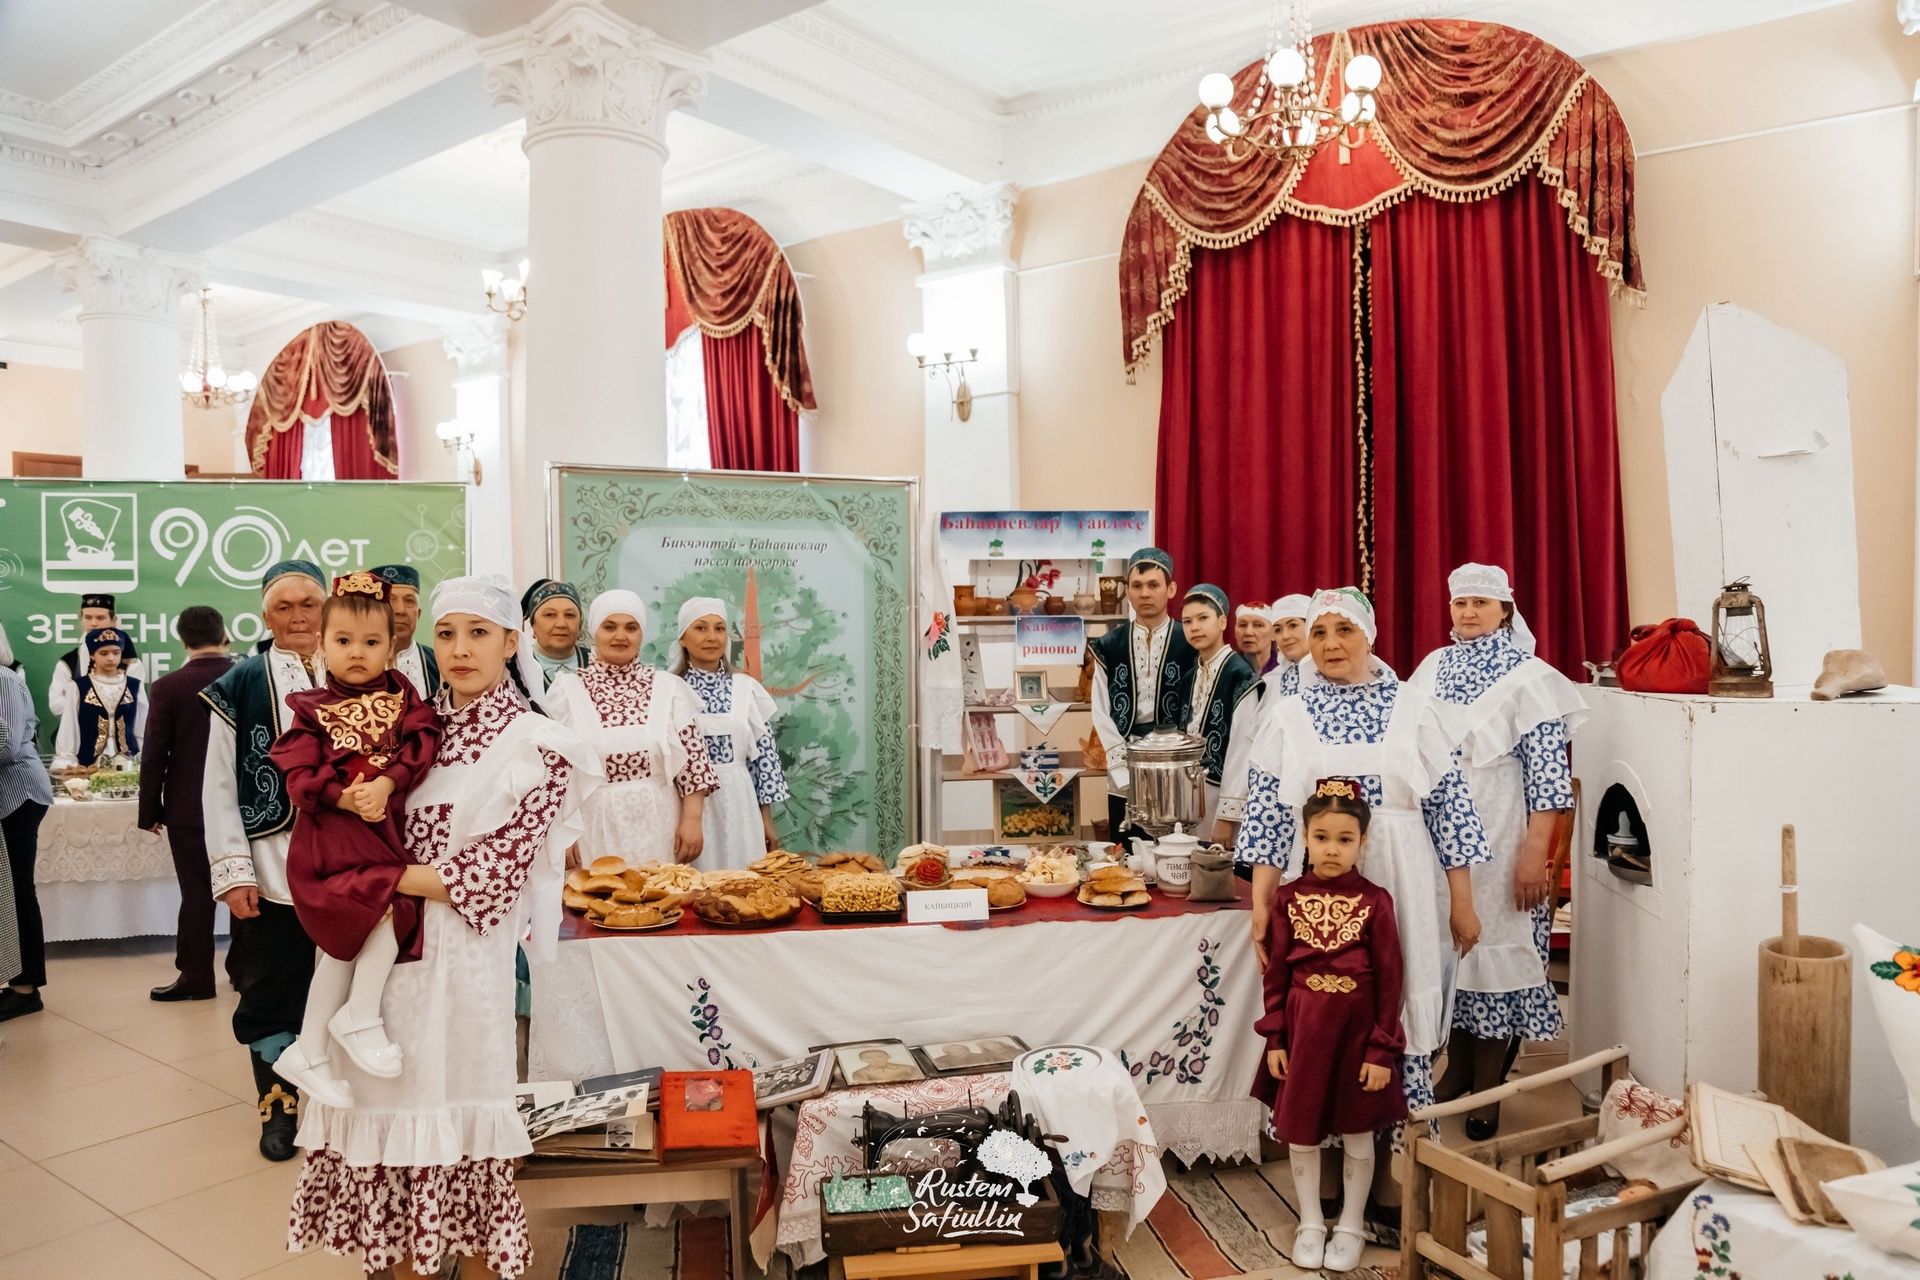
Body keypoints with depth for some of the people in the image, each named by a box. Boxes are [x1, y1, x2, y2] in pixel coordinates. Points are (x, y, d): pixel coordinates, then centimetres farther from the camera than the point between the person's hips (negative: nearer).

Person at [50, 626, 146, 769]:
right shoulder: (79, 688, 3)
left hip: (127, 763, 1)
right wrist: (67, 764, -2)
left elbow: (143, 731, 7)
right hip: (89, 764, -1)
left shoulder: (134, 686, 6)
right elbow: (68, 731, 4)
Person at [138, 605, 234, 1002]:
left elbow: (154, 756, -7)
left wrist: (150, 811, 3)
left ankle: (197, 976, 7)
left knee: (197, 892, 2)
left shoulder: (168, 687, -10)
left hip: (189, 807, -3)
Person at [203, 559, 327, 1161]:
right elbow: (219, 789, -2)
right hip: (269, 873, -1)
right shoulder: (238, 687, -1)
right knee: (271, 992, 11)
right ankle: (279, 1104, 28)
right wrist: (233, 872, -7)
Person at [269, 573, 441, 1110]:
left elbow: (422, 748, -7)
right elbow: (299, 774, -8)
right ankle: (360, 1020, 0)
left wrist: (386, 783, -23)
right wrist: (343, 797, -23)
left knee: (343, 940, 3)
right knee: (390, 906, -20)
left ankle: (309, 1055, 17)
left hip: (386, 830, 3)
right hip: (332, 836, -3)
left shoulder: (402, 697, 6)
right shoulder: (312, 709, 1)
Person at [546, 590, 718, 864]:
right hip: (594, 830, 0)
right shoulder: (567, 690, 2)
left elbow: (692, 761, 1)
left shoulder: (669, 688, 3)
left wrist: (692, 820, -6)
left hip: (658, 828, 1)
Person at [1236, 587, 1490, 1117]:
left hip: (1402, 890, -1)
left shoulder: (1413, 707, 1)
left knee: (1402, 1013, 4)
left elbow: (1449, 805, 2)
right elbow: (1266, 816, 3)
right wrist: (1261, 904, -3)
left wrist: (1463, 903, 2)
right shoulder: (1288, 716, 4)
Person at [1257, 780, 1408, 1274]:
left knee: (1357, 1132, 13)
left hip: (1356, 1027, -2)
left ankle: (1351, 1227, 33)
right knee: (1300, 1131, 12)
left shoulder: (1374, 901, -10)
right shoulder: (1289, 898, -5)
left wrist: (1383, 1049, -8)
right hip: (1303, 1026, 2)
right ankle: (1310, 1223, 32)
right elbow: (1275, 973, 0)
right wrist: (1274, 1039, -1)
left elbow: (1389, 980, -7)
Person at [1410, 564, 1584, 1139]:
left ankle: (1488, 1089, 13)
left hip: (1498, 842, -5)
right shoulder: (1432, 668, 8)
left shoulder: (1527, 676, -7)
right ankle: (1457, 1070, 27)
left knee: (1494, 945, 0)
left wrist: (1535, 851, -16)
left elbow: (1548, 773, -11)